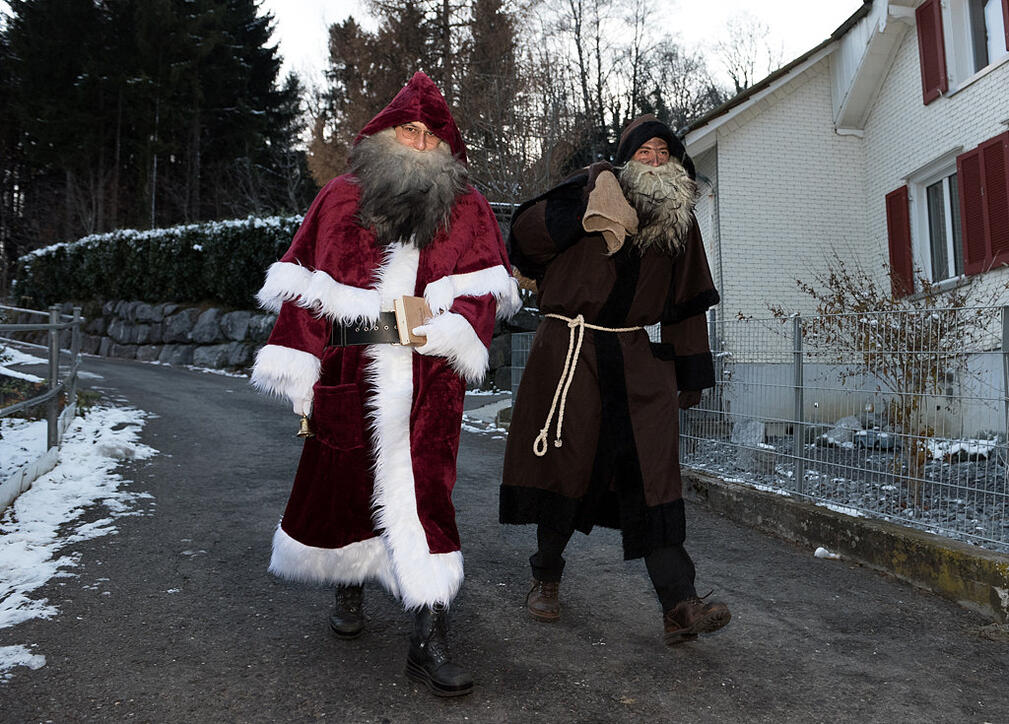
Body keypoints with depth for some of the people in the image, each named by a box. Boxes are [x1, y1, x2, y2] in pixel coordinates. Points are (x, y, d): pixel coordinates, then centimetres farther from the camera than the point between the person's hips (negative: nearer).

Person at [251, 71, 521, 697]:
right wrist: (300, 365, 0)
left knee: (423, 490, -4)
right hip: (349, 375, 1)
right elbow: (302, 288, 7)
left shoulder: (468, 209, 11)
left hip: (425, 382, -1)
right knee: (343, 480, 11)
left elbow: (482, 292, 3)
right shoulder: (340, 199, 11)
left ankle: (430, 639, 2)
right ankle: (351, 589, 38)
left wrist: (441, 331, -15)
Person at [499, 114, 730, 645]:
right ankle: (546, 577, 25)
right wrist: (581, 210, -21)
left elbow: (687, 301, 16)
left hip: (635, 359, 3)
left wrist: (692, 370, 13)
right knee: (565, 465, 3)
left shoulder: (680, 220, 14)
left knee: (652, 472, -6)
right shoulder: (593, 189, 0)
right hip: (570, 351, -3)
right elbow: (524, 233, -8)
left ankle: (678, 605, -7)